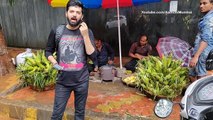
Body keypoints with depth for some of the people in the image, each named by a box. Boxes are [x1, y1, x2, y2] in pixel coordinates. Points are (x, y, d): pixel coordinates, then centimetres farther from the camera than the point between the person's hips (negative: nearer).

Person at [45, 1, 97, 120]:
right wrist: (54, 63, -9)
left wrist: (85, 35, -19)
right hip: (62, 81, 0)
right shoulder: (57, 31, -3)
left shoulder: (87, 32, -4)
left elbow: (93, 56, -11)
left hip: (82, 81, 0)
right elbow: (48, 51, 10)